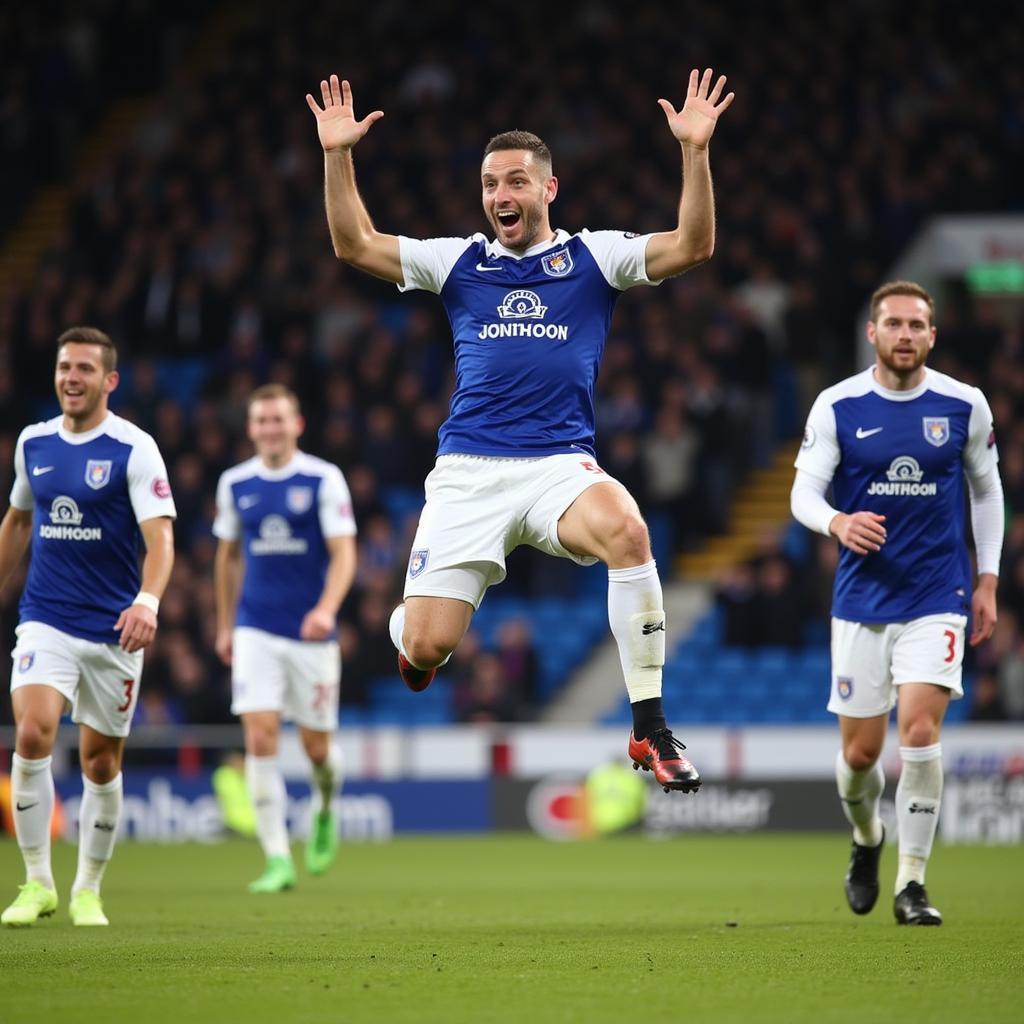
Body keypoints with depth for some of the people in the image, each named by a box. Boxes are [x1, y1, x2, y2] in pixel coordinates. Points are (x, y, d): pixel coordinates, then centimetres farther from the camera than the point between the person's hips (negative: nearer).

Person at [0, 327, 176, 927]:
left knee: (102, 763, 6)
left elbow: (160, 536, -17)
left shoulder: (133, 448, -8)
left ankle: (89, 891, 23)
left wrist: (148, 601, -34)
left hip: (113, 628, -2)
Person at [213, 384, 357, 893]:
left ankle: (324, 809, 41)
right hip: (255, 631, 2)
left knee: (316, 745, 5)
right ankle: (278, 860, -10)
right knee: (260, 738, -12)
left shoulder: (323, 479, -4)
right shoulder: (235, 483, 6)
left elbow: (344, 554, -9)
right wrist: (225, 626, 20)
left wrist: (327, 608, -26)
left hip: (311, 632, -2)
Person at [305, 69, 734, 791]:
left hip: (561, 464, -2)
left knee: (625, 528, -37)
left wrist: (695, 151, -15)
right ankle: (411, 633, 34)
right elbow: (355, 245, 12)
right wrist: (338, 156, 2)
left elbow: (692, 246, -3)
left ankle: (651, 730, -28)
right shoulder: (461, 262, 15)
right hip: (467, 469, 2)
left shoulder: (593, 257, 9)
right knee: (427, 645, -10)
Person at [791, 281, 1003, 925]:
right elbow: (804, 491, -2)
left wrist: (988, 580, 10)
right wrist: (838, 522, -25)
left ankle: (912, 883, -7)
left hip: (937, 596, -1)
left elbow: (987, 488, 13)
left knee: (920, 731, -18)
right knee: (860, 752, 4)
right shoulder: (838, 406, -3)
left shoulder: (965, 405, 0)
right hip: (862, 599, 1)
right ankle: (868, 839, 38)